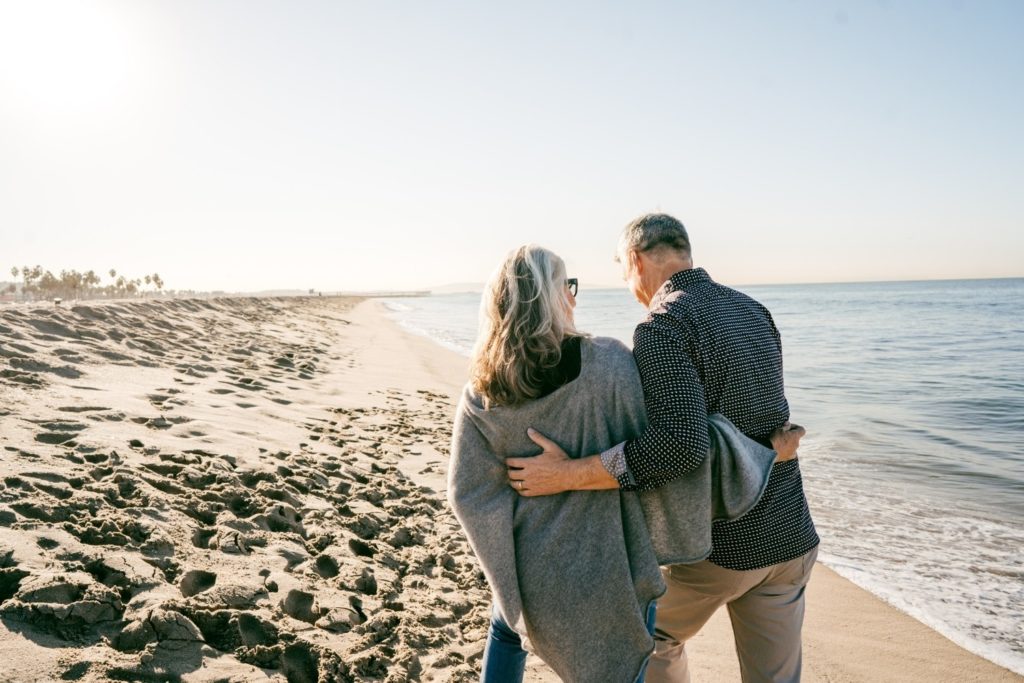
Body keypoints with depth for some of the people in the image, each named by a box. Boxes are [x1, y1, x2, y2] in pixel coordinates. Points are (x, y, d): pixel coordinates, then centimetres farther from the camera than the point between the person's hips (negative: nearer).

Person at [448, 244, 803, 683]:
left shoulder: (480, 397, -11)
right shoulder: (608, 364, -21)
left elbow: (468, 491, -7)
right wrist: (766, 454, -5)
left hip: (534, 568, 3)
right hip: (608, 568, -2)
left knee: (507, 628, 35)